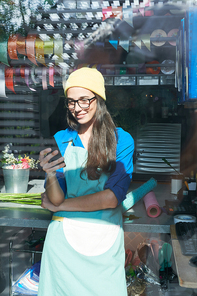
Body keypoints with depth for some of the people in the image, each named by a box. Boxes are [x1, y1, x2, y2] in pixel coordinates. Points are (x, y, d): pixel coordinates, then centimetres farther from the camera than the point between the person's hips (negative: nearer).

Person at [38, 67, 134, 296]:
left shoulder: (121, 140, -7)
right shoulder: (60, 140, -1)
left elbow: (113, 198, -15)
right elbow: (56, 199, -5)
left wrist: (59, 206, -9)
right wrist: (50, 174, -27)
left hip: (106, 237, -1)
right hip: (64, 236, 1)